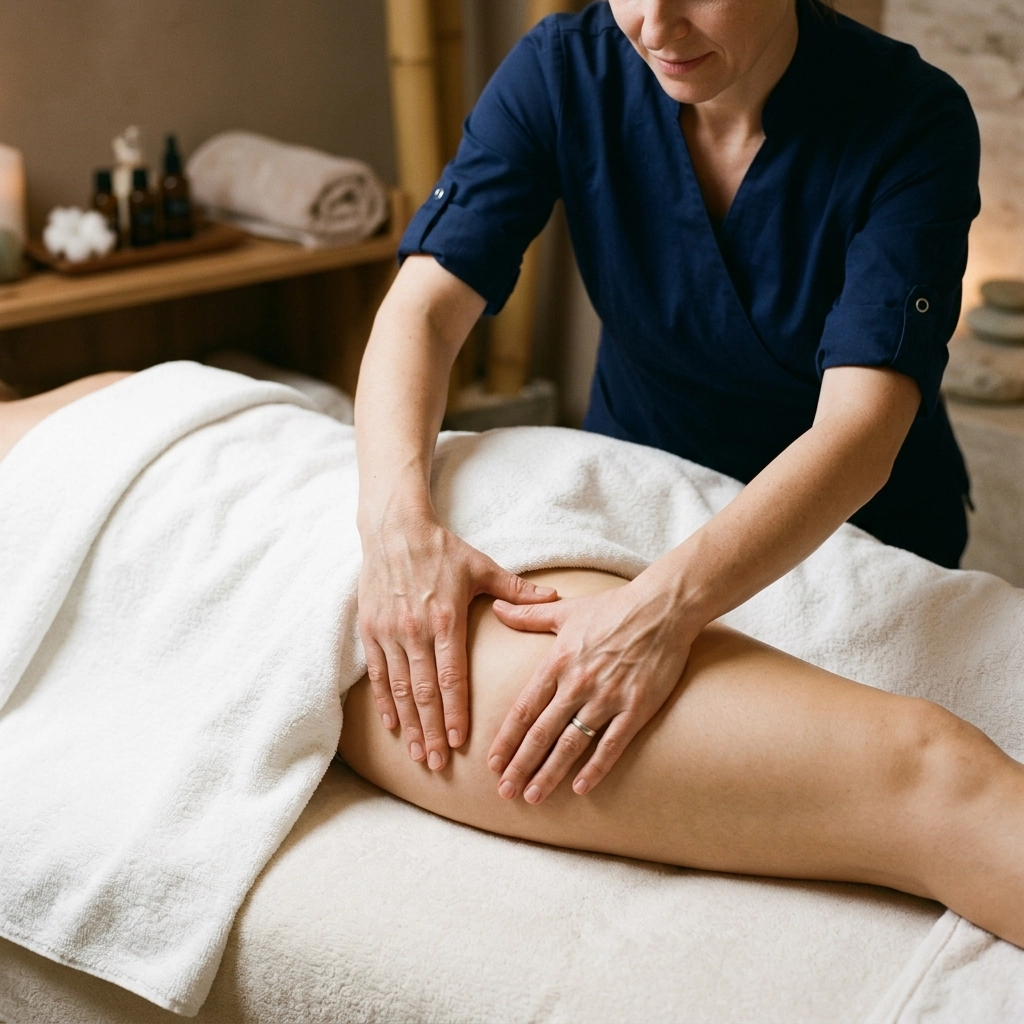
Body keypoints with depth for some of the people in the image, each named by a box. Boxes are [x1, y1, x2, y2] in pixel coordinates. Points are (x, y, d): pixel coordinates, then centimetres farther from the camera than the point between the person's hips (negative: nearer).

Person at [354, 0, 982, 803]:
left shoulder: (913, 124, -25)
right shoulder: (565, 72, -16)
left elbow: (859, 430, -36)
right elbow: (424, 308, -23)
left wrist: (667, 605, -52)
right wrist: (397, 515, -43)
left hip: (859, 535, -1)